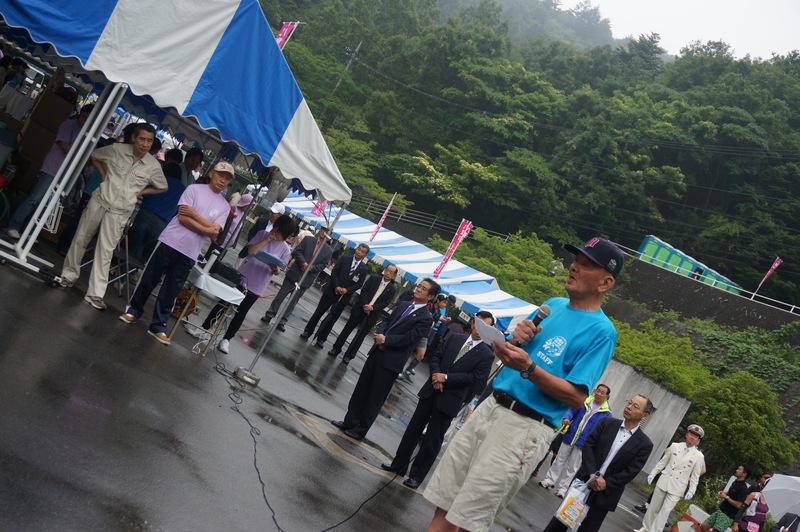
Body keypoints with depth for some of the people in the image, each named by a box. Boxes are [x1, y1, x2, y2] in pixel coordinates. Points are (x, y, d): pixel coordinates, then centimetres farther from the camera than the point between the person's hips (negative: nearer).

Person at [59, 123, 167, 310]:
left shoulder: (153, 165, -6)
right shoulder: (117, 149, -5)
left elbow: (162, 188, 11)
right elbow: (94, 155, 13)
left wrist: (140, 192, 2)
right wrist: (103, 175, 2)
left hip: (120, 212, -1)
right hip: (99, 201, 1)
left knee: (105, 250, -3)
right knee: (80, 239, 10)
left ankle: (95, 293, -1)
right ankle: (68, 275, 29)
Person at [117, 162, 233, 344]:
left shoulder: (225, 207, 7)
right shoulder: (194, 189, -1)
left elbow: (214, 232, -6)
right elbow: (182, 217, -11)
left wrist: (194, 214, -11)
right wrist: (207, 228, -13)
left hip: (189, 254, 2)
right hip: (170, 242, -2)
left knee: (170, 291, 8)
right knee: (148, 280, 8)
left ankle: (158, 326, 16)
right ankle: (134, 310, 27)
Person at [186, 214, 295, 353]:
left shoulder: (286, 250, -2)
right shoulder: (262, 234, 0)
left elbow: (278, 271, -1)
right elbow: (250, 250, -10)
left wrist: (274, 268, -24)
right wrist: (266, 240, -17)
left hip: (257, 287, -1)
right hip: (241, 277, 1)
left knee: (241, 313, 5)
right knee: (223, 303, 7)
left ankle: (226, 339, 15)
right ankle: (203, 329, 18)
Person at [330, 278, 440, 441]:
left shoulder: (425, 318, -11)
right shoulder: (403, 305, 11)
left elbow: (409, 338, -18)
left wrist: (385, 339, -15)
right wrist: (381, 335, -6)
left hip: (390, 361, -6)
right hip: (377, 352, 6)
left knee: (375, 398, 6)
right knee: (361, 390, 13)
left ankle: (361, 430, 19)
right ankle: (350, 421, 27)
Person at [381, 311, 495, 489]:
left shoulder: (487, 355, -6)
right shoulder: (455, 338, 8)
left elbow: (475, 377, -13)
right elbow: (436, 356, 9)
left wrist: (446, 378, -15)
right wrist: (436, 376, -9)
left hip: (449, 399, -4)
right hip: (431, 391, 4)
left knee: (433, 439, 3)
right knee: (413, 429, 11)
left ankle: (416, 476, 14)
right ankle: (399, 465, 25)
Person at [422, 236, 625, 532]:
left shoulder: (601, 331, -9)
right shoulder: (553, 305, 13)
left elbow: (577, 397, -15)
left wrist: (528, 368, -24)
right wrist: (514, 340, -4)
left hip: (525, 427, -7)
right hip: (490, 407, 7)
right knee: (444, 500, 7)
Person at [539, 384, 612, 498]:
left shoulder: (606, 413, -4)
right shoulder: (584, 402, 2)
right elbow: (572, 411, 7)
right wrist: (567, 418, -15)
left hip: (583, 443, -2)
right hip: (570, 437, 2)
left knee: (572, 467, 8)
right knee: (560, 460, 12)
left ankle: (562, 488, 15)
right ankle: (550, 480, 23)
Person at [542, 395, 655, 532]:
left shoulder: (644, 444, -4)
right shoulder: (607, 422, 2)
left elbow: (631, 472, -8)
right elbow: (588, 445, -2)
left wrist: (605, 484, -14)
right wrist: (592, 474, -14)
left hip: (605, 494, -2)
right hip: (584, 481, 2)